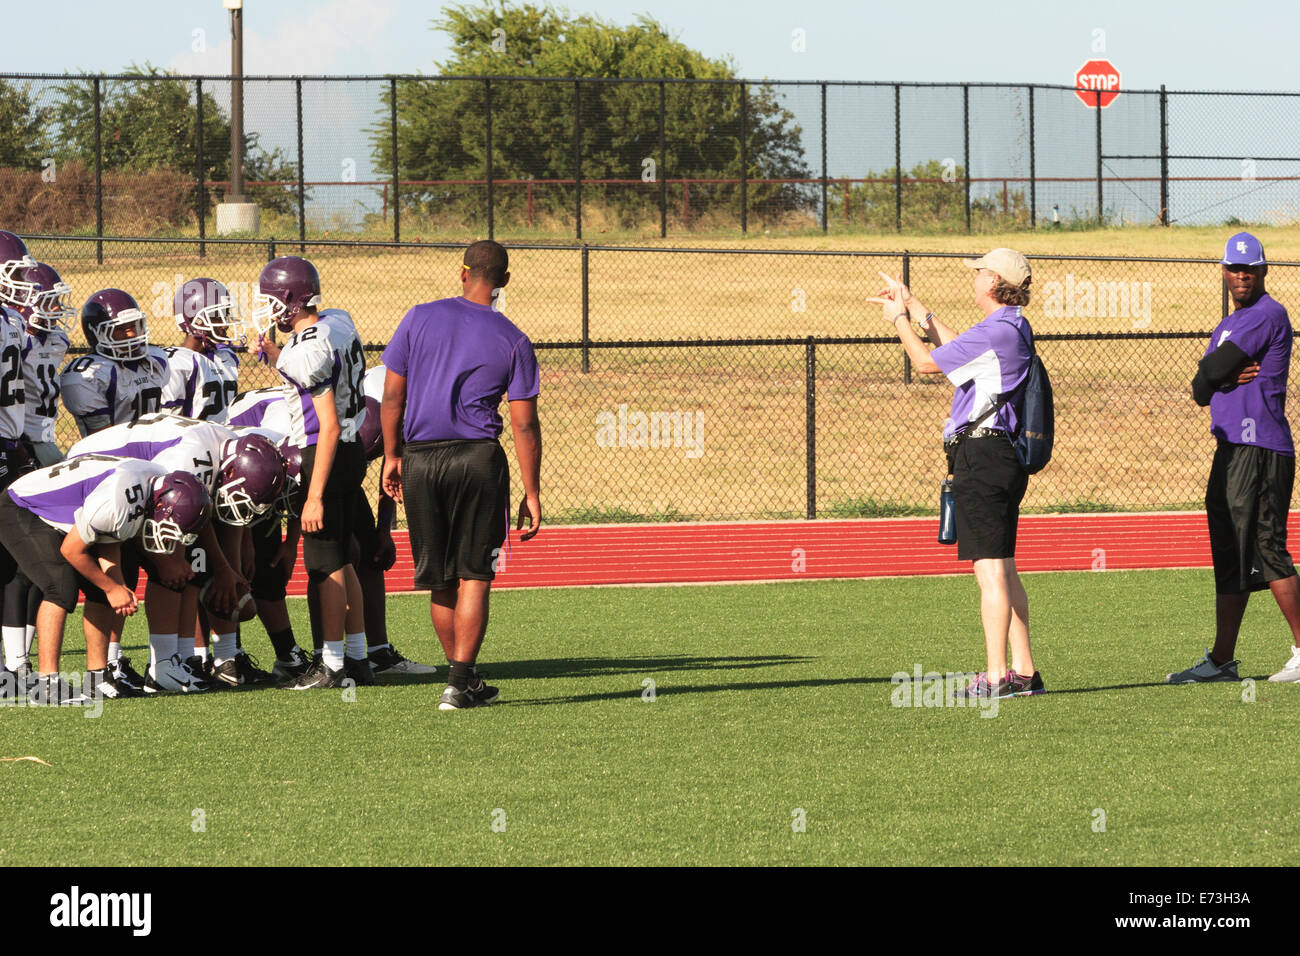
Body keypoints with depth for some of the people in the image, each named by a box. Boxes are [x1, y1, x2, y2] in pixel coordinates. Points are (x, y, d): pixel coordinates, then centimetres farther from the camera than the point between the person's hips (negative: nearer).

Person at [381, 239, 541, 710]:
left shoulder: (421, 319, 2)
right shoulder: (512, 341, -2)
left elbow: (392, 395, 3)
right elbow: (525, 424, -3)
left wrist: (392, 455, 16)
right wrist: (531, 494, 3)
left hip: (420, 459, 2)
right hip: (477, 459, -2)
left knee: (439, 578, 12)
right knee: (474, 574, 2)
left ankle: (464, 676, 21)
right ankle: (459, 684, -4)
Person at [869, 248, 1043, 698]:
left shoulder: (995, 332, -17)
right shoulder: (1014, 328, 15)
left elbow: (926, 361, -9)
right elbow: (956, 347, 31)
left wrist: (900, 320, 8)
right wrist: (912, 306, 37)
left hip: (981, 455, -10)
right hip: (1002, 458, 10)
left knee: (990, 571, -11)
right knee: (1003, 570, 14)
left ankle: (995, 677, -13)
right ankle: (1023, 671, 15)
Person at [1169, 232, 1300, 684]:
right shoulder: (1226, 328, 22)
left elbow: (1208, 374, -14)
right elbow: (1200, 390, 11)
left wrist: (1218, 373, 8)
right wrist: (1228, 376, -7)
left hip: (1260, 448, -10)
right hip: (1230, 448, 10)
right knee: (1229, 555, 10)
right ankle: (1221, 660, 13)